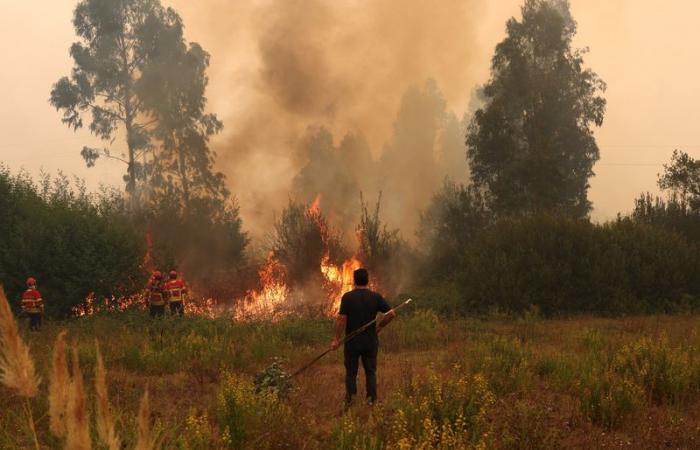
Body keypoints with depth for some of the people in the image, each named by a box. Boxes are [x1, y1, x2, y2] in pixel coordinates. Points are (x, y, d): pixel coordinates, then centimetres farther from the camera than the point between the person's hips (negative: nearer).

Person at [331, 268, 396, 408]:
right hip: (371, 342, 2)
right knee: (370, 372, 11)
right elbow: (391, 313, -6)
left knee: (351, 373, 8)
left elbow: (341, 319, -13)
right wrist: (380, 326, 8)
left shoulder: (347, 297, -9)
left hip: (352, 342, -2)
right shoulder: (375, 297, -2)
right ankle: (371, 401, 11)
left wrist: (337, 339, -7)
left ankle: (350, 401, 8)